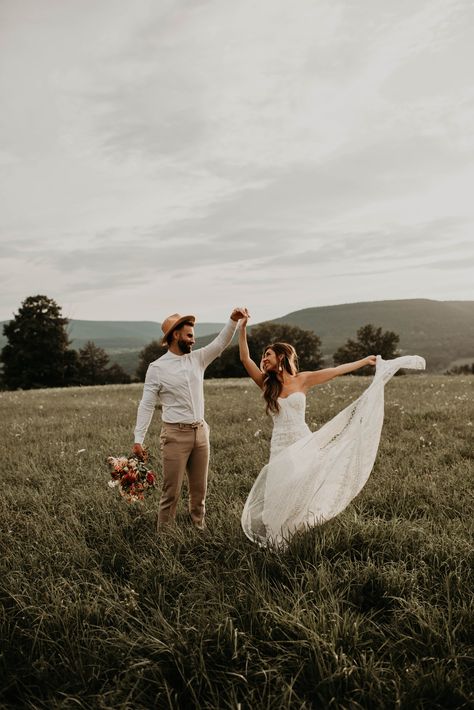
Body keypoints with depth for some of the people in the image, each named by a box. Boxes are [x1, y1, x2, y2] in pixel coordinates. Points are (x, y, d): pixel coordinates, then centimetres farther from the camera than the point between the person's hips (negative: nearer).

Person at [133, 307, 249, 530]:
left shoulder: (197, 358, 9)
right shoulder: (157, 368, -6)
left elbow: (220, 343, 5)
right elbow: (146, 405, -7)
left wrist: (233, 320, -12)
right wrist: (138, 439, -11)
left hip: (201, 432, 6)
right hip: (175, 435, -5)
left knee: (199, 489, 13)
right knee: (171, 491, -1)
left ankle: (198, 529, 25)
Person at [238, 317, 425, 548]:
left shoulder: (302, 380, 3)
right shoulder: (267, 384, 6)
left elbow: (336, 371, 1)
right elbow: (245, 359, -1)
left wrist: (365, 361, -1)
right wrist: (242, 328, -6)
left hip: (303, 443, -1)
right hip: (280, 446, 1)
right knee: (280, 493, -2)